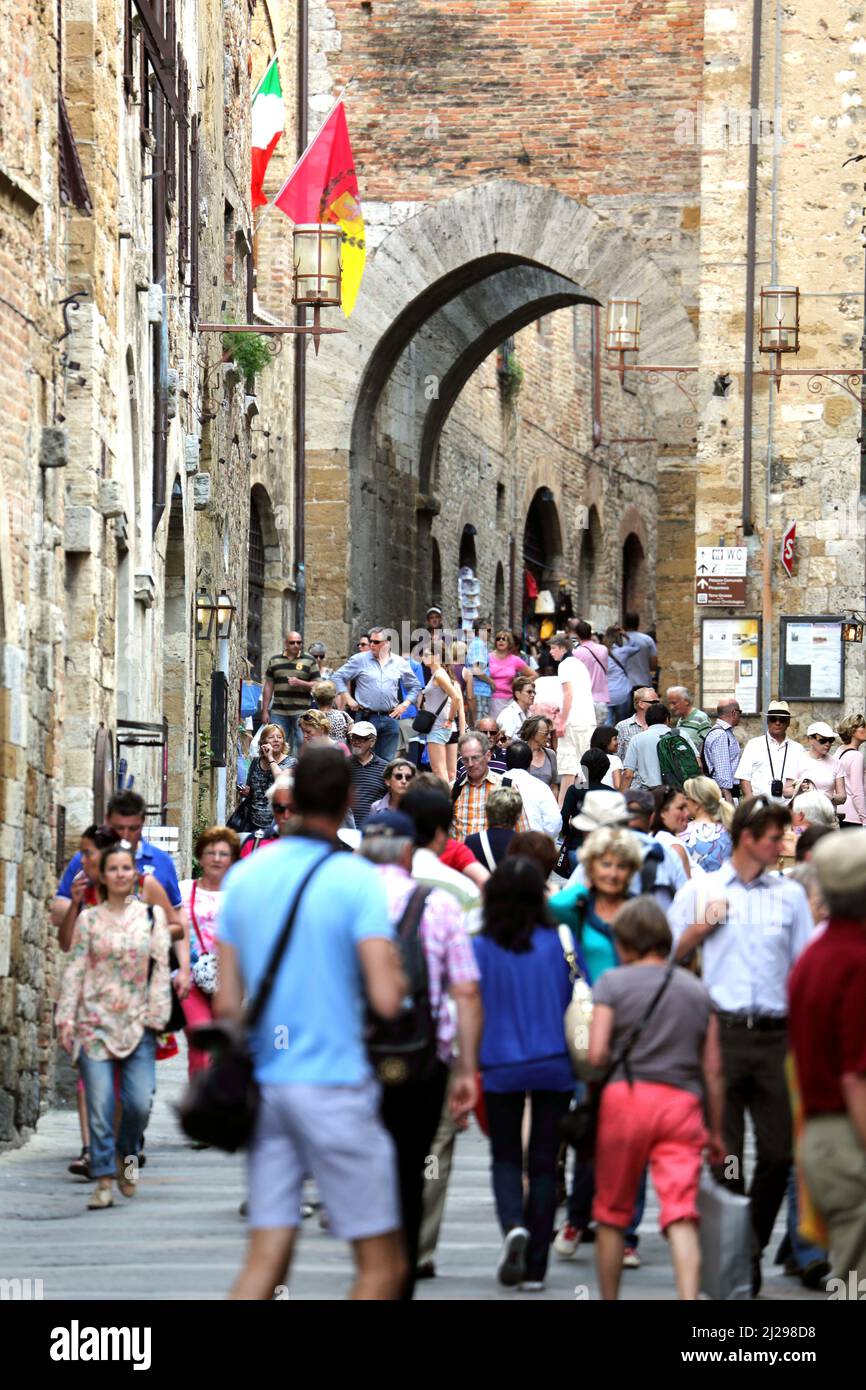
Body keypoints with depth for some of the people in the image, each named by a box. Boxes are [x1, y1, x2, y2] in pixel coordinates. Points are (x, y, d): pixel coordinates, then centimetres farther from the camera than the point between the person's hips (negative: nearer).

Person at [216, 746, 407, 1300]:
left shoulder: (246, 875, 8)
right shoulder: (358, 880, -9)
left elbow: (227, 1003, 9)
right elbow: (386, 1000, -16)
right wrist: (399, 975, 4)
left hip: (266, 1083, 6)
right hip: (335, 1083, -6)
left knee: (265, 1259, 4)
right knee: (383, 1264, 3)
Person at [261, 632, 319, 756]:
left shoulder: (309, 661, 5)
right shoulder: (275, 660, 11)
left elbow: (318, 685, 2)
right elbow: (268, 686, 13)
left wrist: (300, 683, -15)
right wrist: (265, 711, 9)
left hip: (301, 712, -2)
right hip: (278, 712, 2)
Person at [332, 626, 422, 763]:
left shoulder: (400, 663, 8)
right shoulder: (360, 659, 1)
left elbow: (415, 686, 19)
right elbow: (338, 677, 5)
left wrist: (405, 705, 7)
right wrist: (348, 699, -3)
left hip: (390, 717, 2)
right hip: (366, 717, -2)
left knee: (386, 761, 5)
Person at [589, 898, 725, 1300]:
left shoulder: (613, 983, 3)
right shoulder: (697, 991, 14)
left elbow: (597, 1054, -8)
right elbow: (713, 1070, 12)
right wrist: (716, 1131, 19)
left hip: (626, 1097, -2)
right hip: (683, 1102, 2)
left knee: (612, 1213, 13)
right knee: (681, 1215, -8)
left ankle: (608, 1301, 20)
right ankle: (689, 1298, -26)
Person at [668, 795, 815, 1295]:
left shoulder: (791, 894, 14)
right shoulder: (700, 891, 10)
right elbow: (668, 957, 12)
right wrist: (703, 926, -5)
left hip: (776, 1036, 2)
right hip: (721, 1033, -2)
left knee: (780, 1152, -2)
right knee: (724, 1154, -2)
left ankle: (753, 1249, 15)